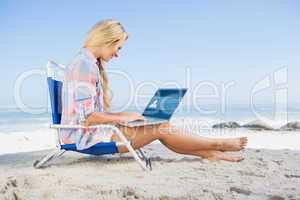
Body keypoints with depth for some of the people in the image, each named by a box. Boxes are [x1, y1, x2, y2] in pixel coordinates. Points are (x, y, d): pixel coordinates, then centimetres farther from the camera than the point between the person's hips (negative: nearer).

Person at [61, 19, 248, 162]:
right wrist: (122, 117, -13)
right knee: (161, 128, -9)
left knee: (160, 126, 3)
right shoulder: (86, 64, -19)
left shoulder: (86, 63, 13)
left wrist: (120, 116, 5)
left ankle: (210, 153, 8)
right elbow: (87, 117, -23)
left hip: (89, 133, 9)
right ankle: (217, 144, 7)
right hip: (88, 136, -9)